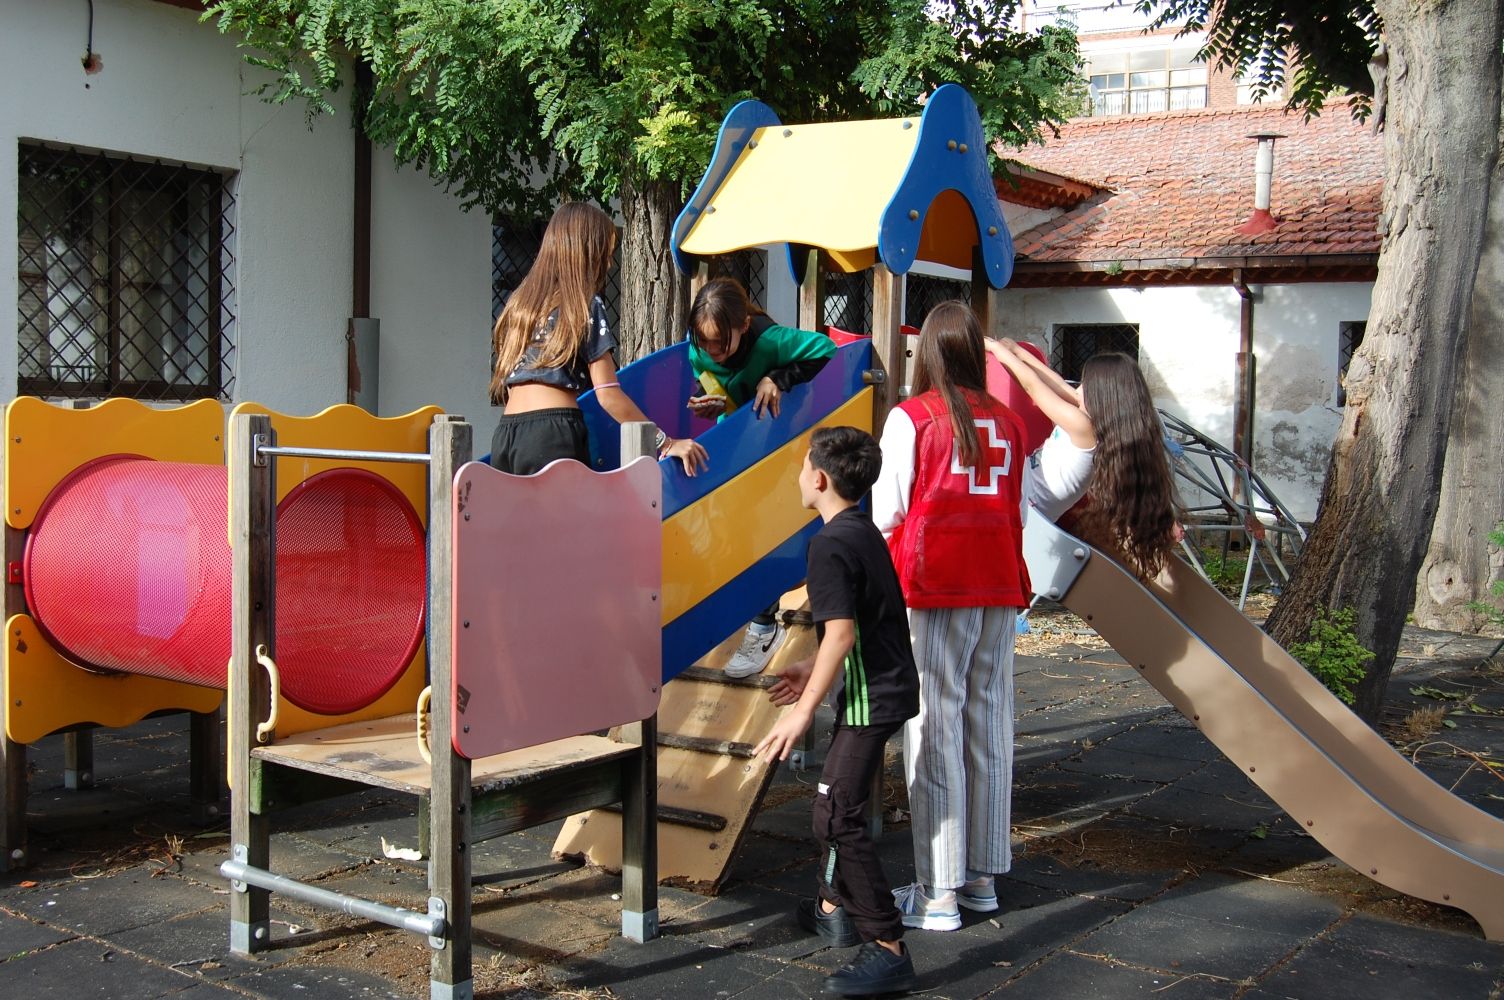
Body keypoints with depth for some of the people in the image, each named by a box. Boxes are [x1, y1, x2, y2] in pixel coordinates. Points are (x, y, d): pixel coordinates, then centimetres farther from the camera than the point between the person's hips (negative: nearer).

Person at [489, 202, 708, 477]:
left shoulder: (520, 302, 19)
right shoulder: (586, 305, 0)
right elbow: (608, 395, -6)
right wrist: (665, 442, -2)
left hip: (504, 434, 7)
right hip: (554, 434, -6)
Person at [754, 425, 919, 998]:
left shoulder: (830, 544, -18)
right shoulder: (864, 531, 12)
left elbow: (841, 633, -26)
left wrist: (802, 711, -24)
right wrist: (812, 671, 23)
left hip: (871, 696, -11)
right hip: (886, 685, 11)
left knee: (837, 816, -12)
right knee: (838, 799, 22)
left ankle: (887, 949, -12)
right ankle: (834, 908, 37)